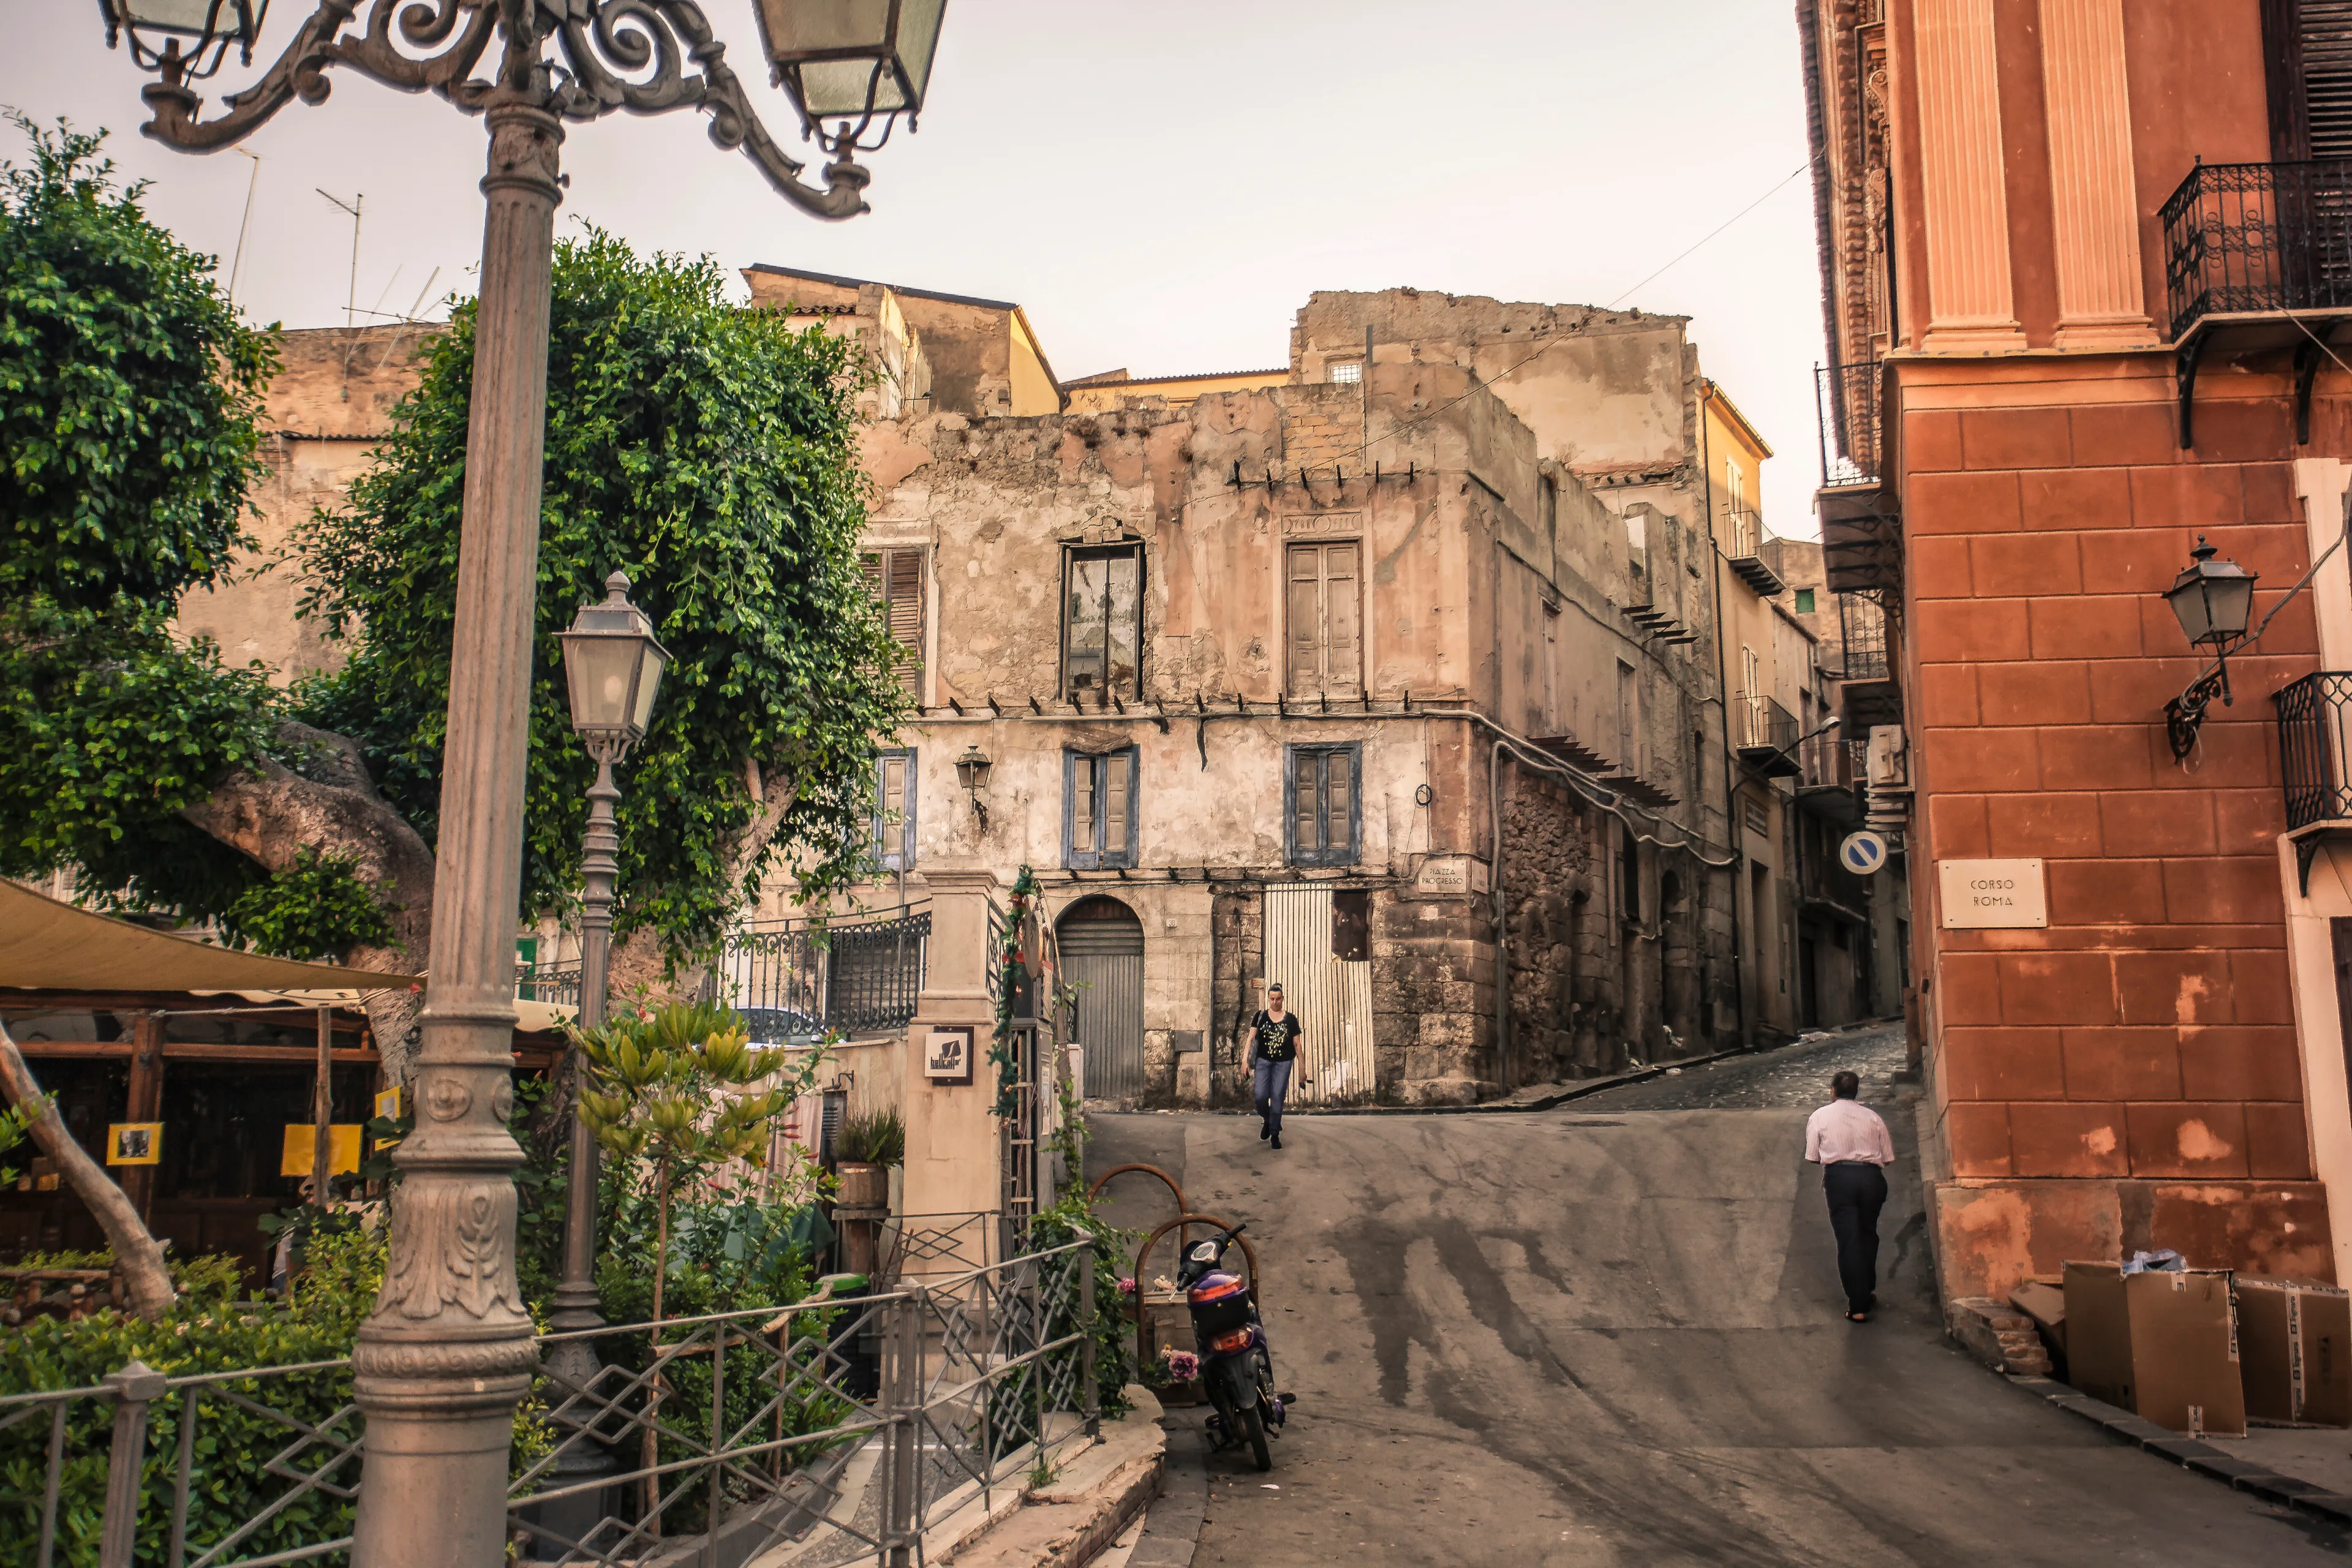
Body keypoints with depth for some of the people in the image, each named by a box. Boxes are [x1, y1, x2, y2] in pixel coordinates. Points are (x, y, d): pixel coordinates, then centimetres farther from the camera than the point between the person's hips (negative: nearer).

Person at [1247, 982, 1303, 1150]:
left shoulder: (1290, 1019, 3)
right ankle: (1267, 1120, 21)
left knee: (1278, 1097, -2)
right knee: (1261, 1096, -10)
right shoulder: (1260, 1016, 4)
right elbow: (1251, 1038, 2)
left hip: (1283, 1063, 0)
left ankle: (1275, 1134, 9)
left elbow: (1296, 1043, 7)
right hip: (1263, 1061, 0)